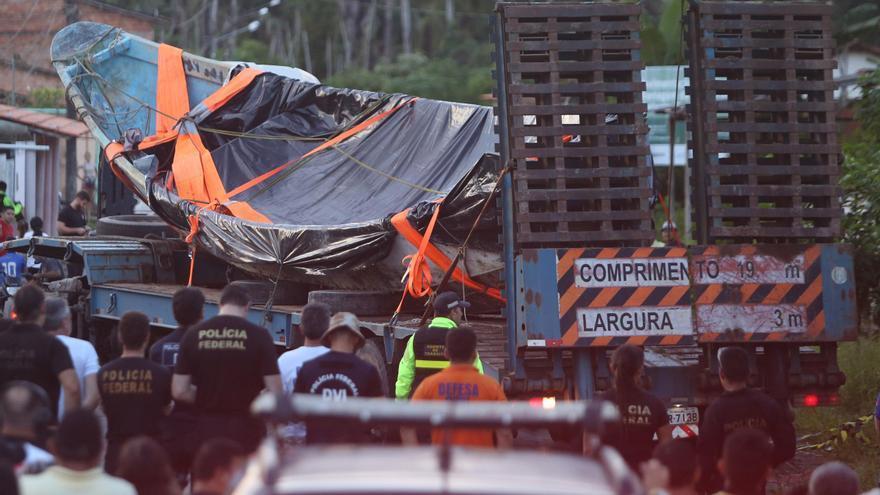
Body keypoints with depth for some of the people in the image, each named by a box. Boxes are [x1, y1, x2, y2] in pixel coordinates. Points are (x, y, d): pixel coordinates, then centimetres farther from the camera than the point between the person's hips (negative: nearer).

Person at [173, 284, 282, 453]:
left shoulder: (194, 334, 0)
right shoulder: (258, 335, -8)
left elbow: (179, 391, 0)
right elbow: (275, 392, -11)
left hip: (207, 428, 3)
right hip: (246, 429, -2)